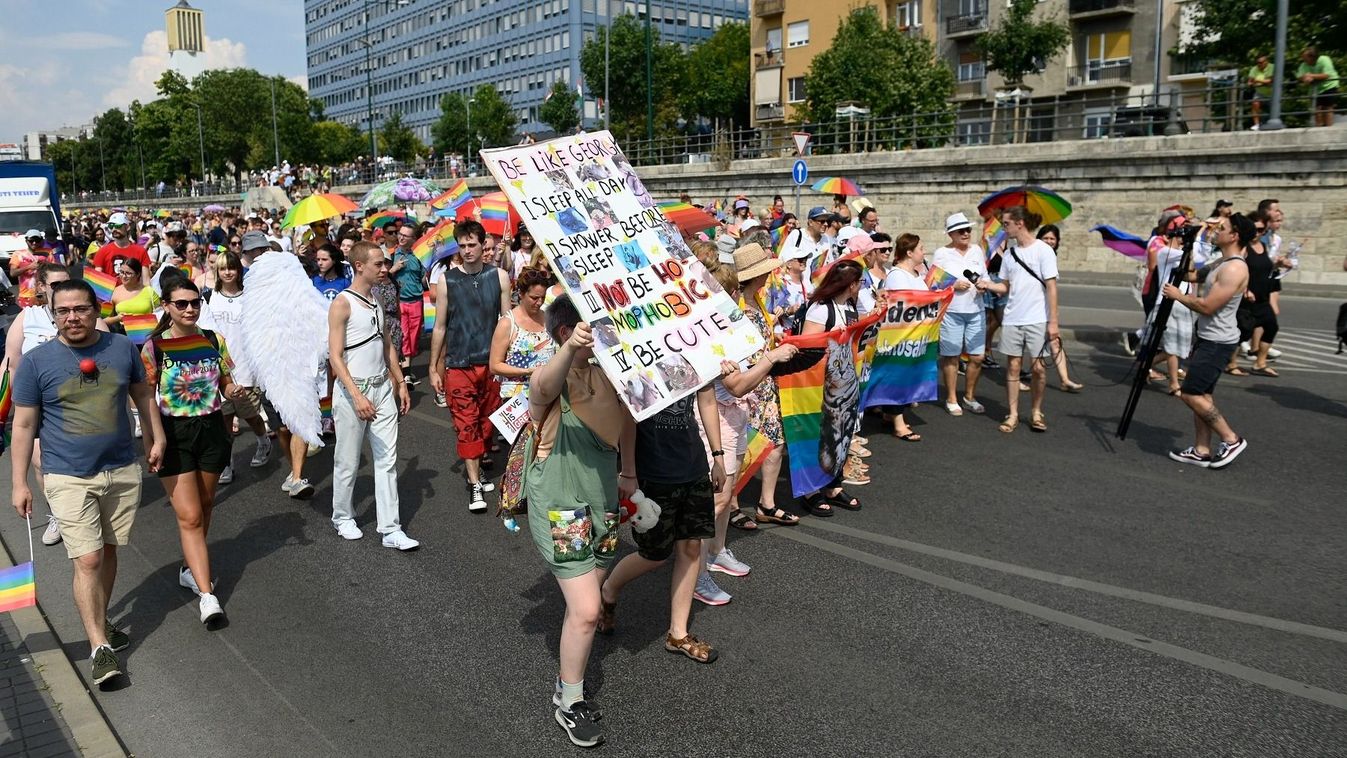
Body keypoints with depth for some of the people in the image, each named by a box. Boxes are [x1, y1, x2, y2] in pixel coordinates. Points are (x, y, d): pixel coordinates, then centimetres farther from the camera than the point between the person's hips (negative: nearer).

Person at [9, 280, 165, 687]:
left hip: (123, 471, 3)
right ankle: (100, 647, -2)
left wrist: (156, 438, 11)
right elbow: (23, 424, -3)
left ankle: (100, 621, 32)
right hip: (69, 478, -3)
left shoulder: (122, 348, 0)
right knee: (87, 560, -8)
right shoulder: (36, 361, -6)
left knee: (108, 551, 15)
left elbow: (143, 394, 15)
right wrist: (18, 483, -4)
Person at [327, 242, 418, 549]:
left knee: (387, 460, 4)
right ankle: (343, 517, 30)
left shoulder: (378, 300, 10)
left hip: (382, 388, 6)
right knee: (348, 462, 8)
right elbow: (335, 356, -16)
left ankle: (391, 529, 8)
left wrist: (400, 383, 14)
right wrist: (357, 396, -23)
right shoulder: (342, 304, -12)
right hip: (353, 390, -6)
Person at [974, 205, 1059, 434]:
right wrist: (988, 285, -7)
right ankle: (1012, 414, 13)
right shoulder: (1009, 253, 8)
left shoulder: (1043, 250, -6)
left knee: (1038, 367, 1)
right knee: (1012, 366, 5)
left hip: (1037, 320, -4)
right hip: (1012, 319, 4)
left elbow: (1051, 288, -8)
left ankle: (1037, 412, 18)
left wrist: (1053, 322, -12)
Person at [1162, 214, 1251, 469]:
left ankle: (1232, 440, 3)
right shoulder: (1221, 263, 11)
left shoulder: (1234, 269, -20)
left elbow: (1206, 306, -23)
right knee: (1201, 395, 11)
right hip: (1208, 339, 10)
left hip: (1217, 342, -10)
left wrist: (1178, 295, -10)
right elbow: (1193, 275, 25)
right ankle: (1201, 450, 17)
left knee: (1191, 394, -8)